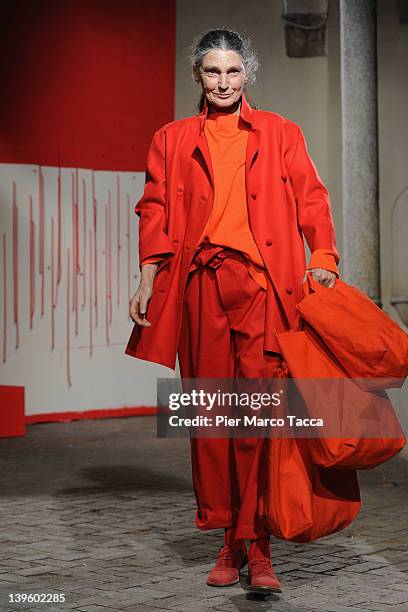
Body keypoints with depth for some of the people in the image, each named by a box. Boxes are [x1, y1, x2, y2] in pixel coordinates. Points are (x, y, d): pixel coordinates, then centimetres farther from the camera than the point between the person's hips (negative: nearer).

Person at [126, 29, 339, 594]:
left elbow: (311, 198, 8)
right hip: (201, 286, 2)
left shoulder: (280, 133, 16)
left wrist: (323, 257, -9)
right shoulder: (172, 140, 18)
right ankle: (230, 540, 11)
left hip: (263, 284, -1)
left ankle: (256, 546, -7)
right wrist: (148, 276, -3)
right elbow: (156, 210, 11)